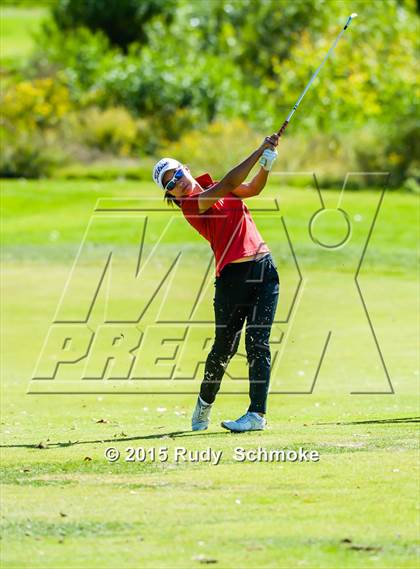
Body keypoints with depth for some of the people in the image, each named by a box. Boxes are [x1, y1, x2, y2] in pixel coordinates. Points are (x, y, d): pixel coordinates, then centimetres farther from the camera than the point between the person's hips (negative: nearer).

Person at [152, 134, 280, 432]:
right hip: (233, 275, -4)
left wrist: (266, 163, -9)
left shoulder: (212, 187, 14)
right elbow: (229, 184, -19)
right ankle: (205, 403, 27)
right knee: (225, 345, 1)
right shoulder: (191, 205, -8)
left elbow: (253, 188, 10)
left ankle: (257, 413, -9)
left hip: (264, 269, 4)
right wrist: (260, 150, -18)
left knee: (258, 342, -5)